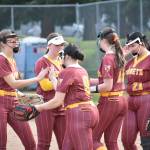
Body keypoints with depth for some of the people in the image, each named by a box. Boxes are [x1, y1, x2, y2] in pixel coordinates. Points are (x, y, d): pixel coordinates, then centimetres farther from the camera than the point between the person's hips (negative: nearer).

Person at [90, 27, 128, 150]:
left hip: (109, 102, -8)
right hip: (121, 101, 8)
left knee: (93, 138, 1)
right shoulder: (118, 56, 10)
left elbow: (107, 86, -20)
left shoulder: (107, 58, -15)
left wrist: (91, 89, -10)